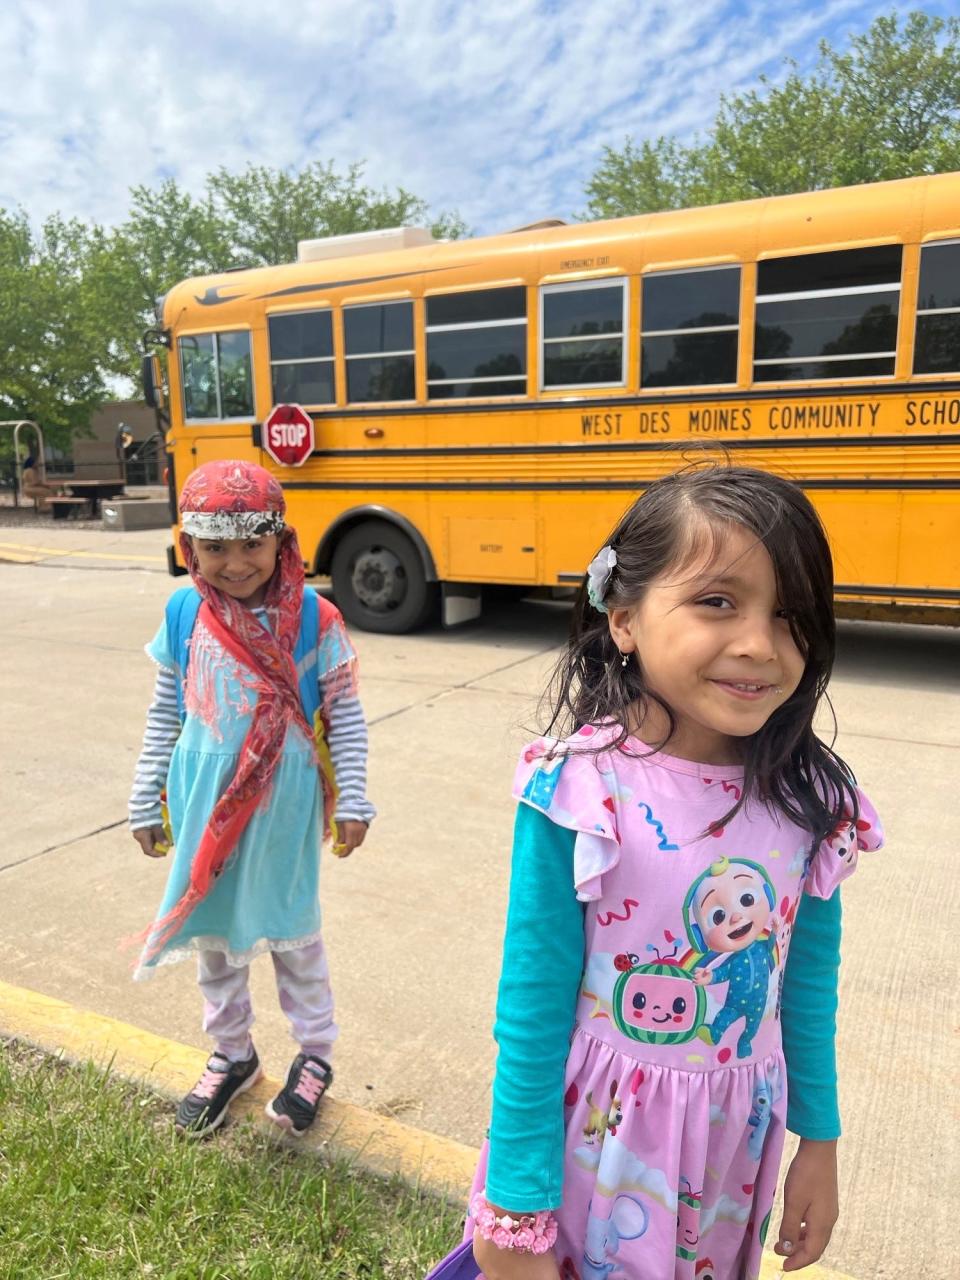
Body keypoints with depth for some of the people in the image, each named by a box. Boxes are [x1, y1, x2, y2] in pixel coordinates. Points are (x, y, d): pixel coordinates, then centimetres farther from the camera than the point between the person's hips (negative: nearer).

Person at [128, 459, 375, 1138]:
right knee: (211, 927, 17)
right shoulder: (183, 614, -4)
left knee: (291, 928, 12)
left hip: (283, 801, -3)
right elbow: (165, 713, 5)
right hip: (205, 801, 3)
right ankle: (232, 1055, 40)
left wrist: (352, 800, -7)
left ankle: (315, 1056, 35)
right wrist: (147, 802, 8)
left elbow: (345, 715, -6)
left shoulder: (314, 618, -13)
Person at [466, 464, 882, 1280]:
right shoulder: (579, 792, -24)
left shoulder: (809, 801, -12)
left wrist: (819, 1141, 9)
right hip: (596, 1132, -4)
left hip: (738, 1135, 4)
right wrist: (515, 1209, -11)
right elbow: (531, 1012, -17)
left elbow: (809, 982, 2)